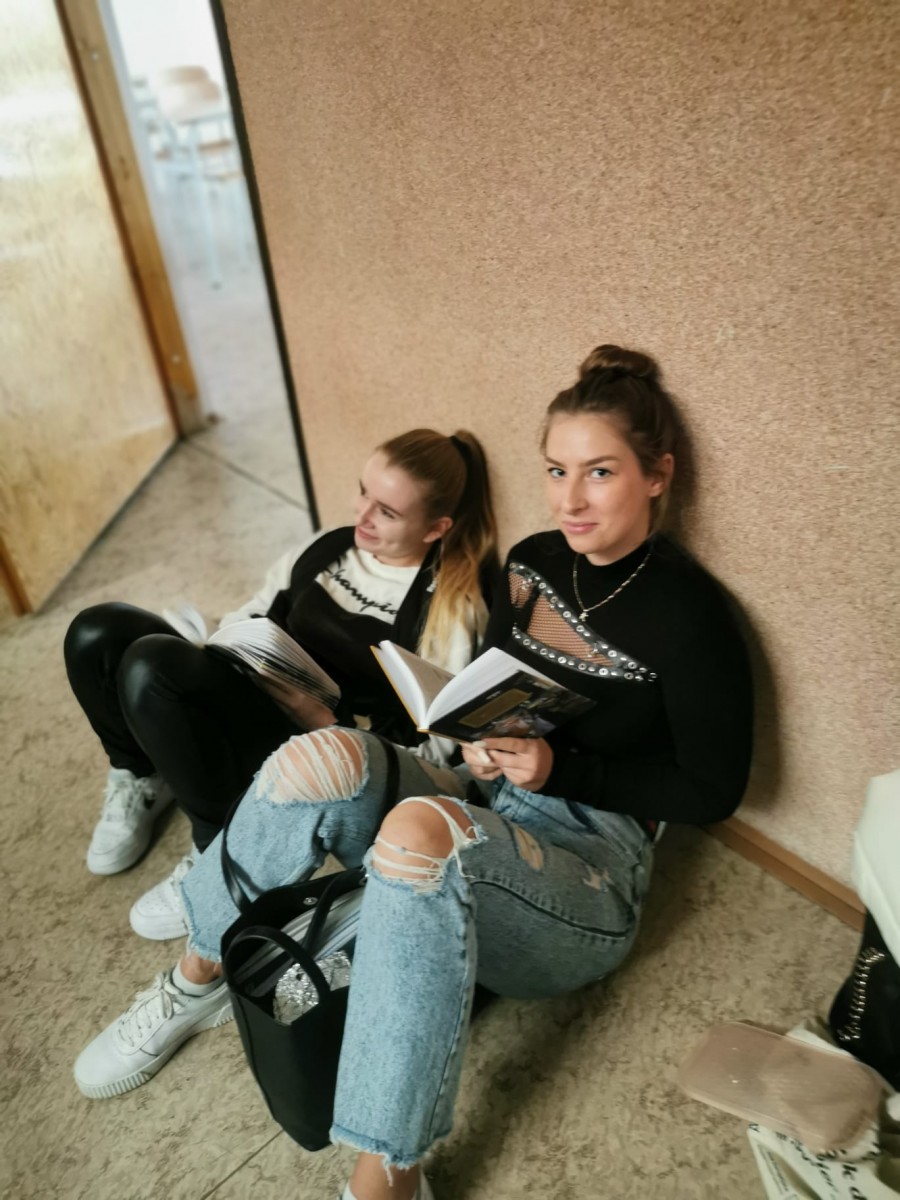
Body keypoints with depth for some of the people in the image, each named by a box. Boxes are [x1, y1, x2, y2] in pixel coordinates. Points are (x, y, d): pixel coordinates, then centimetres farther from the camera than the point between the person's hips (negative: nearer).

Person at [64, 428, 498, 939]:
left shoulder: (452, 607, -13)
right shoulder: (329, 548, 7)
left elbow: (428, 749, -13)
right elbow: (250, 616, 17)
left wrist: (326, 720, -24)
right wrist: (226, 656, -4)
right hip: (257, 703, 7)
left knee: (152, 666, -28)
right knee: (98, 632, -11)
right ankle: (140, 780, 14)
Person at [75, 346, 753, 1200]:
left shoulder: (688, 614, -11)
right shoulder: (532, 562, 6)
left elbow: (712, 789, -7)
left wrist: (561, 768, -16)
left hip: (585, 866, -5)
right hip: (476, 813, 6)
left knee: (420, 829, -37)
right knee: (323, 757, -22)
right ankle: (199, 976, 3)